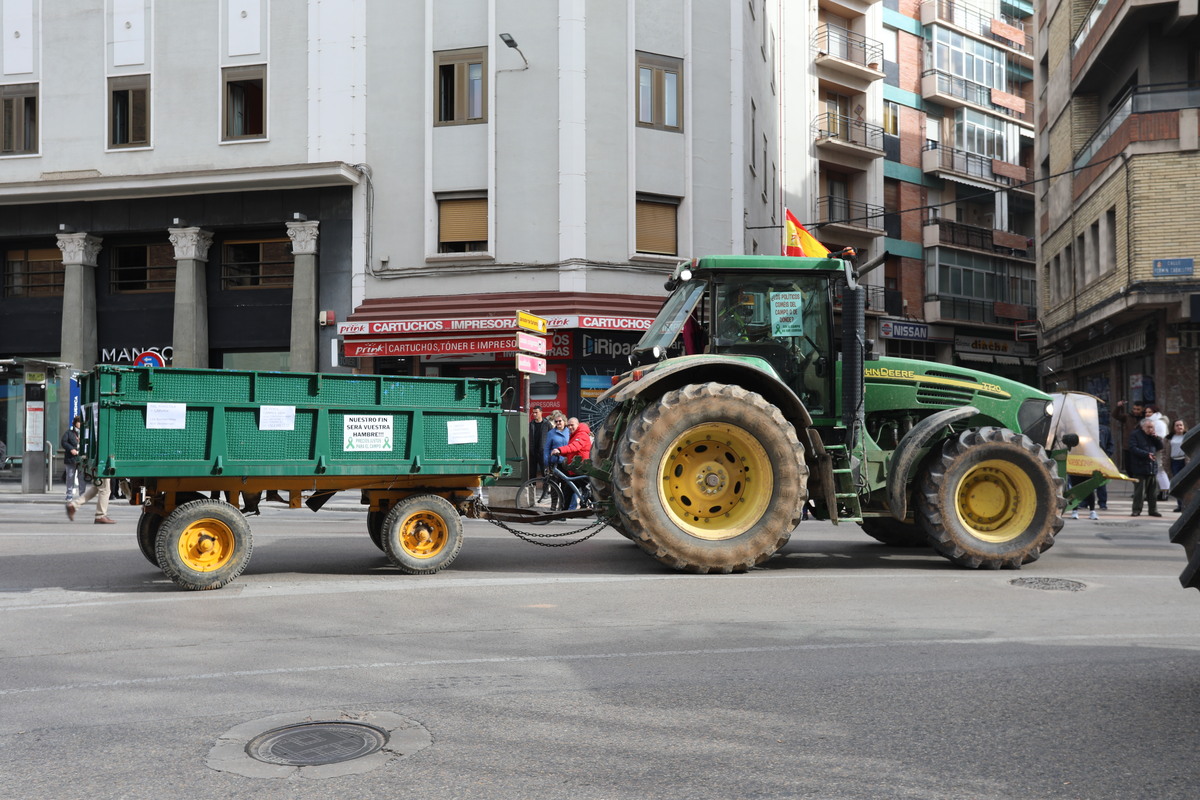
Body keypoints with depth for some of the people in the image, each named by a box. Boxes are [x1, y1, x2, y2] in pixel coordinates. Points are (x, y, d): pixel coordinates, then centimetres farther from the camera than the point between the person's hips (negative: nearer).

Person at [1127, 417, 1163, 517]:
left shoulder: (1153, 436, 16)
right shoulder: (1135, 434, -3)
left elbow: (1161, 446, 13)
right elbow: (1133, 449, -11)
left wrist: (1156, 438, -3)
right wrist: (1147, 454, -20)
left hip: (1152, 467, 6)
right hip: (1140, 467, -6)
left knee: (1153, 491, 8)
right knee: (1139, 491, -5)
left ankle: (1153, 510, 16)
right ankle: (1136, 510, 2)